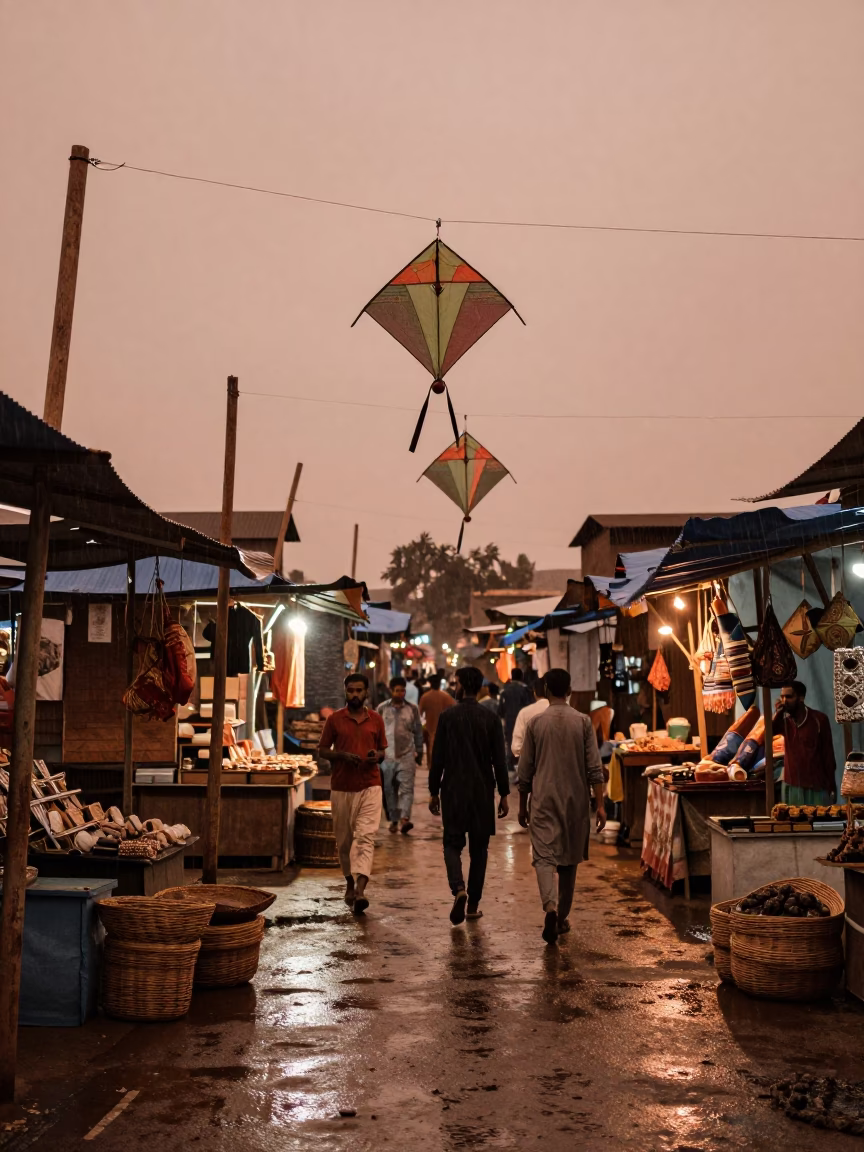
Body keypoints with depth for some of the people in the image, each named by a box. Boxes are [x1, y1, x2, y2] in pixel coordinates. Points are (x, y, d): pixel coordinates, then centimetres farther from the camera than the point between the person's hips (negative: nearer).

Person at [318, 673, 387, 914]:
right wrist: (342, 755, -13)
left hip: (370, 786, 0)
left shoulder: (376, 720, 6)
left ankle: (360, 890, -21)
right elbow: (322, 751, 5)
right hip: (341, 787, 1)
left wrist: (376, 756, -7)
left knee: (365, 837, -13)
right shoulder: (334, 719, 2)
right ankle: (350, 883, 31)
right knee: (344, 840, 11)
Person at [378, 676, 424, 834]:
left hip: (407, 755, -1)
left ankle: (405, 819, -20)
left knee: (407, 788, -12)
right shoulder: (382, 708, 3)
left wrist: (419, 752, 8)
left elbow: (418, 732, 9)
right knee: (389, 789, 7)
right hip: (387, 756, 1)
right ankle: (394, 820, 18)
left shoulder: (412, 708, 3)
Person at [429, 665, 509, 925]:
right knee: (479, 848, 12)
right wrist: (504, 794, 4)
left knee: (452, 843, 9)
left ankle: (458, 888, -15)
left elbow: (438, 758, -4)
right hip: (483, 792, 1)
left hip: (453, 791, -1)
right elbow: (499, 760, -2)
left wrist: (433, 792, 4)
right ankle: (473, 905, 16)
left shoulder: (447, 717, -5)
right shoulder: (490, 719, -2)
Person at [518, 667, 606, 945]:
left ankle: (550, 907, -27)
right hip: (575, 801, 2)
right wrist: (600, 805, 1)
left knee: (544, 857, -4)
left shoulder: (535, 723, -3)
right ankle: (562, 917, 24)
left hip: (544, 800, -2)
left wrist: (522, 806, 12)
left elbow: (525, 770, 2)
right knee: (569, 859, 15)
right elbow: (594, 768, -5)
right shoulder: (583, 722, -2)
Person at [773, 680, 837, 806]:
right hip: (791, 786, 3)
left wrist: (832, 787, -3)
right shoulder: (784, 720, 5)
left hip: (817, 786, -3)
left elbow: (828, 755, -2)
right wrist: (777, 713, -16)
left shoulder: (819, 719, -5)